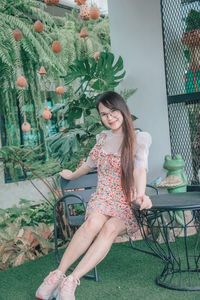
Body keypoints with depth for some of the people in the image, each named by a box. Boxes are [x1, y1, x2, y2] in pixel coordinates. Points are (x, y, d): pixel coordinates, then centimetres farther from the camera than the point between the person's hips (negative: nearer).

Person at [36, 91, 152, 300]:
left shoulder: (139, 139, -1)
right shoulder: (103, 137, 12)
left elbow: (140, 168, -18)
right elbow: (91, 163, 29)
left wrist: (141, 195, -37)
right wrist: (72, 175, 44)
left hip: (127, 202, -3)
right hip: (102, 198, 3)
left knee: (109, 228, -35)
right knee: (93, 223, -32)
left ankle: (70, 283, -39)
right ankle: (57, 275, -33)